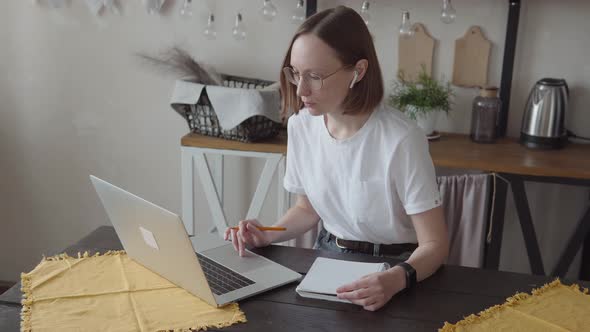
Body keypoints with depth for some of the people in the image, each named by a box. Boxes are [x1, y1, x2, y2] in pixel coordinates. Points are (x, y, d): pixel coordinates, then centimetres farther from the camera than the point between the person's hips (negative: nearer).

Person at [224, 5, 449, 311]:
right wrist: (268, 236, -8)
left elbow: (434, 244, -19)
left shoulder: (401, 140, -24)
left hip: (390, 269, -3)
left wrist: (396, 280, -38)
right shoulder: (300, 126, -6)